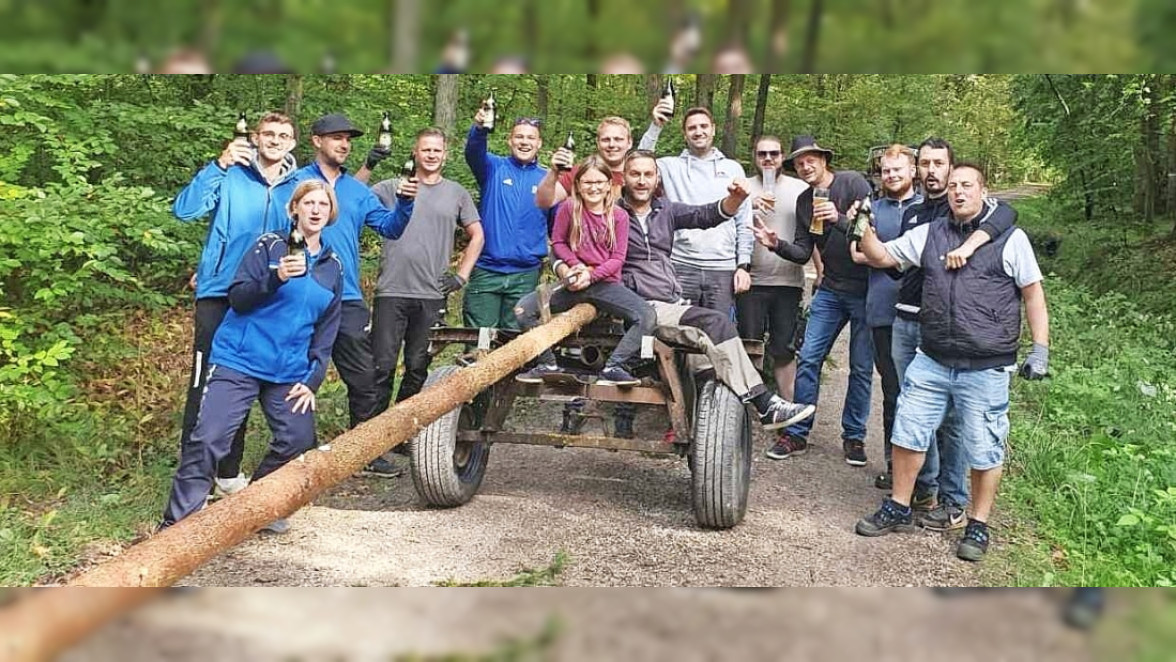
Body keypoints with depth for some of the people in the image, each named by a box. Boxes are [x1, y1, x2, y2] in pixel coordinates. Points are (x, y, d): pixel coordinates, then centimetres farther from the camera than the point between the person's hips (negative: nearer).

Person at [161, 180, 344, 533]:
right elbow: (237, 298, -10)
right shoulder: (270, 245, -2)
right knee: (208, 439, -13)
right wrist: (276, 277, -26)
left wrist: (313, 379, 4)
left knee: (298, 439, -4)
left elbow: (326, 332, 13)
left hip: (289, 372, 5)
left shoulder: (333, 267, 11)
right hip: (239, 361, -4)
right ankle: (175, 524, -5)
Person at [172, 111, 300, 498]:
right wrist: (219, 165, -24)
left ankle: (229, 471, 25)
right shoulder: (231, 176, -4)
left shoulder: (297, 187, 7)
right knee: (205, 384, -6)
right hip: (219, 296, -4)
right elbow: (185, 209, -17)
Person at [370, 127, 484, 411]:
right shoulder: (393, 188, 5)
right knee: (382, 366, -3)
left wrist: (461, 276, 9)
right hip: (391, 292, -2)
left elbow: (476, 236, 18)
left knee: (418, 369, 10)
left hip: (432, 295, 2)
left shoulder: (457, 193, 12)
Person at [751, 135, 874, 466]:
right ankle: (797, 433, 7)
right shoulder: (804, 201, 10)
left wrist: (840, 219, -29)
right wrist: (777, 244, -12)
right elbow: (803, 252, 6)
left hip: (865, 288, -5)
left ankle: (854, 436, 16)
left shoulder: (853, 183, -8)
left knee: (862, 367, 4)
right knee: (808, 359, -1)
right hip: (831, 290, 5)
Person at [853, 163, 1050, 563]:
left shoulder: (1010, 238, -1)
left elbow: (1033, 294, 1)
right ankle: (898, 510, 24)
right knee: (907, 434, 9)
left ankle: (979, 526, 20)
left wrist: (1040, 349, -5)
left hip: (986, 369, -4)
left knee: (984, 450, 4)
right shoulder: (929, 234, 10)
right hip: (931, 362, 4)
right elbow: (880, 257, 16)